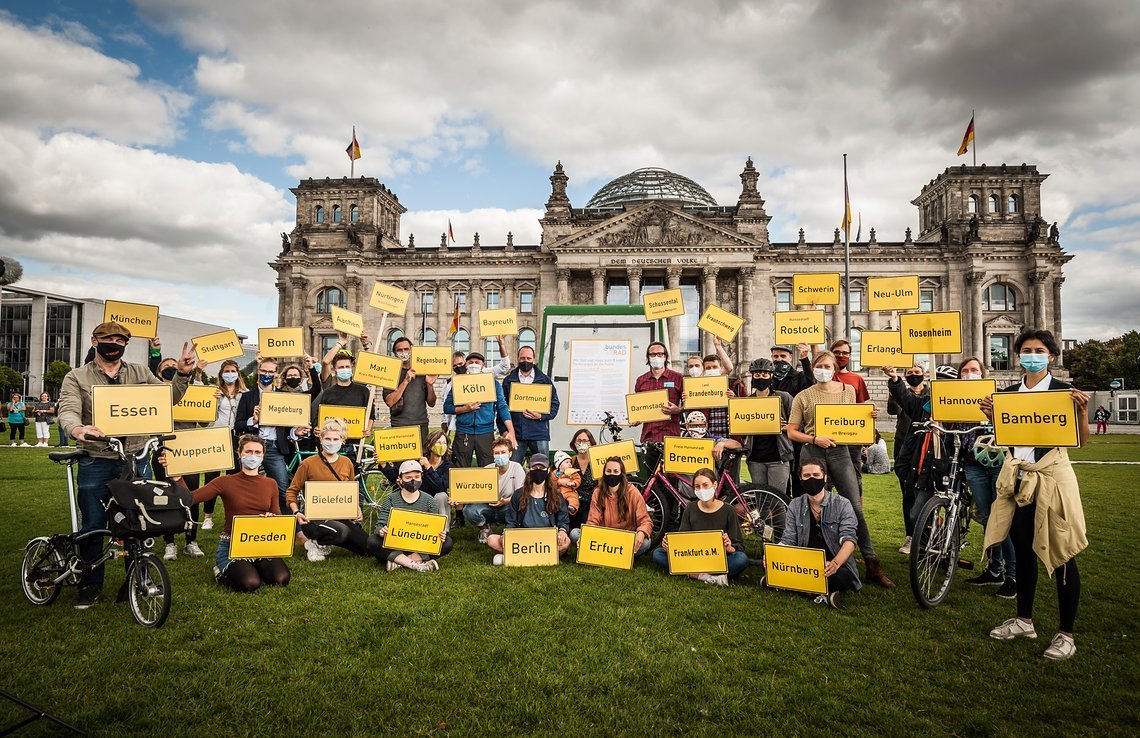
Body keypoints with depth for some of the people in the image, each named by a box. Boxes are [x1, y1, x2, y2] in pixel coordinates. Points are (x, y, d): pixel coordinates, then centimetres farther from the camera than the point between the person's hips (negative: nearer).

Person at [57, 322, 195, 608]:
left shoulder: (140, 373, 10)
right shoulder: (77, 378, 2)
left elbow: (167, 398, 6)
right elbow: (68, 410, -12)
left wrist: (182, 374, -11)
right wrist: (77, 429, -35)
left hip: (136, 460, 2)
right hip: (95, 463, -2)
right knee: (92, 526, 6)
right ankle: (90, 584, 24)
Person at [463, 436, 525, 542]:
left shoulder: (516, 467, -9)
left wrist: (505, 501, -32)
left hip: (508, 507, -2)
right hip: (488, 507, 2)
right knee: (468, 510, -28)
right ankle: (485, 529, 5)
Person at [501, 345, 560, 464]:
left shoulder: (545, 380, 9)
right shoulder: (508, 381, 9)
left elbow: (554, 404, 8)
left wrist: (541, 416, -10)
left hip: (539, 432, 0)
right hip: (516, 432, 0)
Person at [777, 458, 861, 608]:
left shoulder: (842, 504, -3)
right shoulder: (795, 506, 8)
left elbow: (849, 540, -14)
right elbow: (788, 540, 4)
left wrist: (835, 563, -35)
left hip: (836, 565, -3)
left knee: (842, 577, -38)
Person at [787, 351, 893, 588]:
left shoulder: (848, 390, 9)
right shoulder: (803, 397, 3)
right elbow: (792, 432, 2)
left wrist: (869, 417, -1)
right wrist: (815, 439, -13)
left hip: (839, 451, 1)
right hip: (812, 453, -1)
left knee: (856, 508, -4)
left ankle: (872, 565, 6)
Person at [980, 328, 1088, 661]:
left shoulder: (1064, 391, -4)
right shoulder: (1008, 392, 8)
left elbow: (1081, 441, -7)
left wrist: (1082, 410, -22)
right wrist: (991, 416, -5)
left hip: (1051, 475, -5)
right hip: (1017, 476, 5)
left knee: (1060, 554, 1)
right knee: (1023, 550, 15)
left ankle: (1066, 634, 14)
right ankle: (1024, 621, 29)